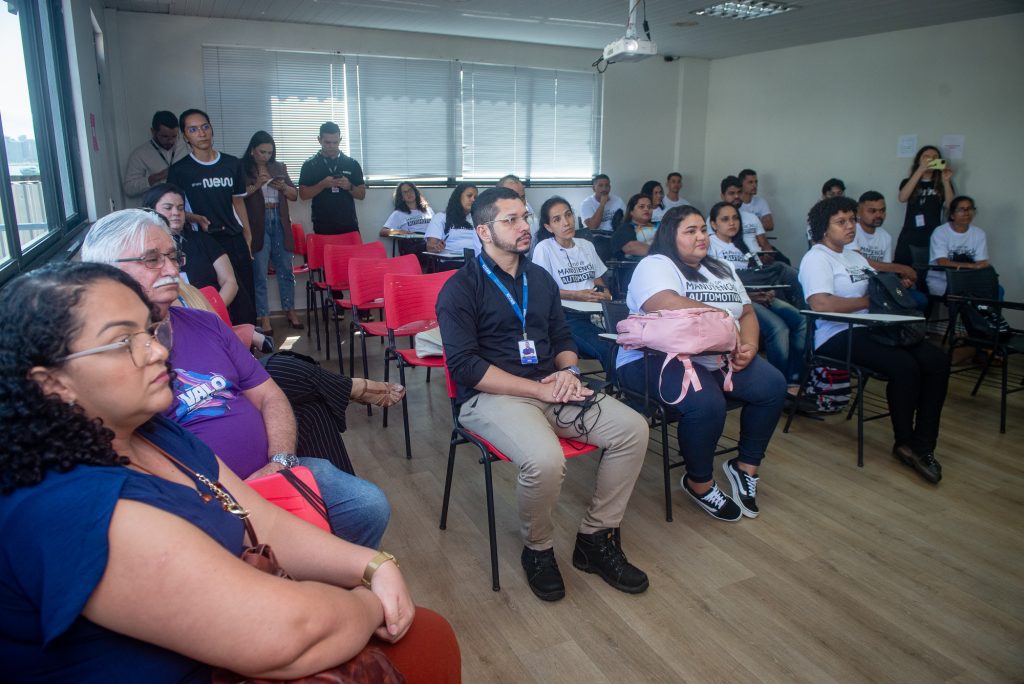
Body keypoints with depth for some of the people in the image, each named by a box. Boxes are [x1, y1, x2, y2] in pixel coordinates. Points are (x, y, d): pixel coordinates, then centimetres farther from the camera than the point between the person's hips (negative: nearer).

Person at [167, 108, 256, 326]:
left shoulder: (232, 164, 8)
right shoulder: (179, 170, -1)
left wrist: (248, 237, 9)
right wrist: (195, 218, -15)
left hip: (236, 241, 3)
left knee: (247, 299, 5)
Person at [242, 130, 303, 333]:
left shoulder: (279, 168, 14)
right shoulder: (243, 169, 1)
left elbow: (294, 195, 13)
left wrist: (283, 187, -6)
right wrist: (256, 185, -17)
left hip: (279, 223, 4)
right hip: (257, 225, -4)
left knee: (285, 269, 9)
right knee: (259, 273, -2)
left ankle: (290, 311, 22)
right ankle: (263, 317, 4)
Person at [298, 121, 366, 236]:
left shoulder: (352, 164, 7)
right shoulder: (309, 165, 3)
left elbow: (361, 194, 8)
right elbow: (303, 194, -1)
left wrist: (349, 187, -12)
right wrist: (322, 185, -16)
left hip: (349, 225, 1)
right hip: (323, 227, -1)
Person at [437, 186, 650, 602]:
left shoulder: (540, 279, 16)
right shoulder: (460, 289, -4)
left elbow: (562, 338, 22)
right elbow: (465, 367, -13)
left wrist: (568, 371, -3)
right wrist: (539, 388, -17)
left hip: (549, 387, 6)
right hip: (491, 396, -6)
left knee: (632, 428, -13)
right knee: (545, 459, -34)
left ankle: (595, 539, 2)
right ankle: (538, 551, -2)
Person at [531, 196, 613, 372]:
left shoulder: (586, 245, 18)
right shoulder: (544, 248, 0)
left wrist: (605, 293, -1)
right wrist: (576, 295, -11)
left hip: (594, 312, 6)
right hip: (566, 316, -5)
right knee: (608, 349, -30)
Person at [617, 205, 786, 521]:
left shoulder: (723, 269, 21)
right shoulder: (654, 266, -7)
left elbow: (747, 314, 20)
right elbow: (666, 304, -28)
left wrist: (749, 345, -2)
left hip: (719, 358, 8)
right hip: (657, 358, -8)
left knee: (773, 386, -7)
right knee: (707, 403, -32)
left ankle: (746, 466, 11)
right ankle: (699, 483, -5)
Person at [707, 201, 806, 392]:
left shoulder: (743, 245, 28)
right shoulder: (710, 244, 5)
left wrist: (768, 292, -1)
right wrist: (746, 294, -17)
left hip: (759, 297, 7)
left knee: (802, 321, -16)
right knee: (778, 327, -29)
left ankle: (793, 380, -15)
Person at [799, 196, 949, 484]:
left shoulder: (855, 257, 25)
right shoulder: (816, 258, -5)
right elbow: (820, 303, -22)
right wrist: (868, 301, -12)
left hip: (870, 329, 9)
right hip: (837, 336, -9)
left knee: (936, 360, -11)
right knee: (905, 366, -28)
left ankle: (922, 446, -7)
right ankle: (904, 442, -4)